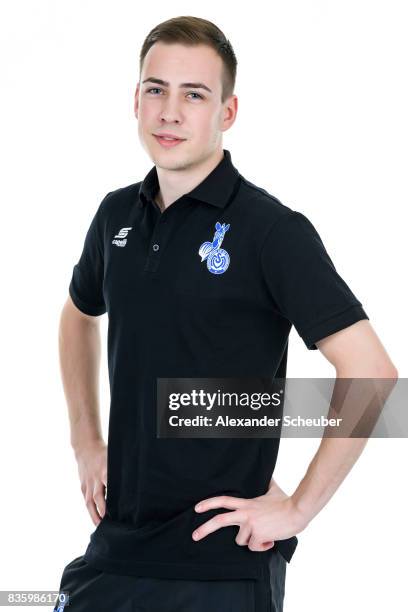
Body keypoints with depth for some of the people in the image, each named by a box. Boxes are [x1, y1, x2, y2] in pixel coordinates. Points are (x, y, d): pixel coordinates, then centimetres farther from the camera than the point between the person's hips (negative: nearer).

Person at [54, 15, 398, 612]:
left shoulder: (273, 230, -13)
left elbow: (371, 372, -18)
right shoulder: (117, 214, 6)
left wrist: (297, 509, -16)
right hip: (117, 546, 6)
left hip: (222, 563, -6)